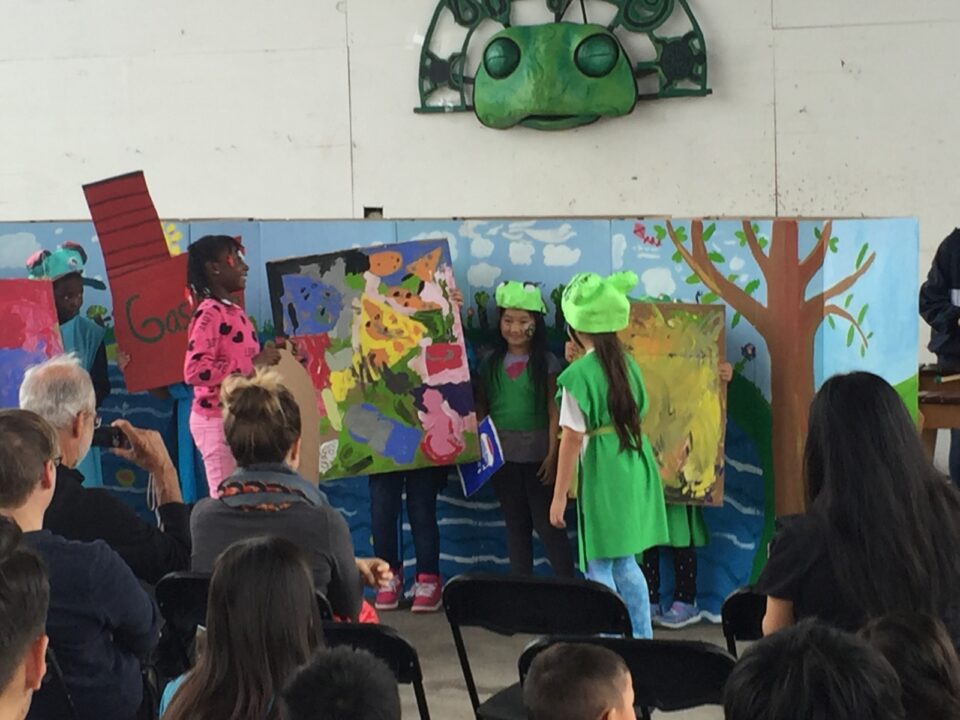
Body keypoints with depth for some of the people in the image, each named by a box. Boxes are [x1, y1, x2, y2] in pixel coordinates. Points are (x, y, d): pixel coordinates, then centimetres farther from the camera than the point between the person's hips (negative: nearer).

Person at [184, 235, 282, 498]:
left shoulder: (235, 311, 14)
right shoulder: (209, 313, -13)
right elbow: (195, 371, -25)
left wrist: (265, 357, 9)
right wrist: (253, 363, -22)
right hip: (217, 420, -9)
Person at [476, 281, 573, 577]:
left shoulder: (546, 363, -3)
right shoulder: (491, 364, 7)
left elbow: (554, 412, -6)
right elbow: (481, 408, 8)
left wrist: (553, 455, -12)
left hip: (536, 454, -4)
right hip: (502, 455, 4)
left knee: (548, 524, -2)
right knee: (515, 525, 12)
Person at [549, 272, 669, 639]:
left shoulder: (579, 374, -14)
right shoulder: (628, 363, 5)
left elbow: (572, 439, -15)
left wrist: (559, 495, -9)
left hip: (601, 471, -7)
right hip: (635, 469, 7)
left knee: (599, 568, 1)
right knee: (625, 562, 18)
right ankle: (643, 639, 22)